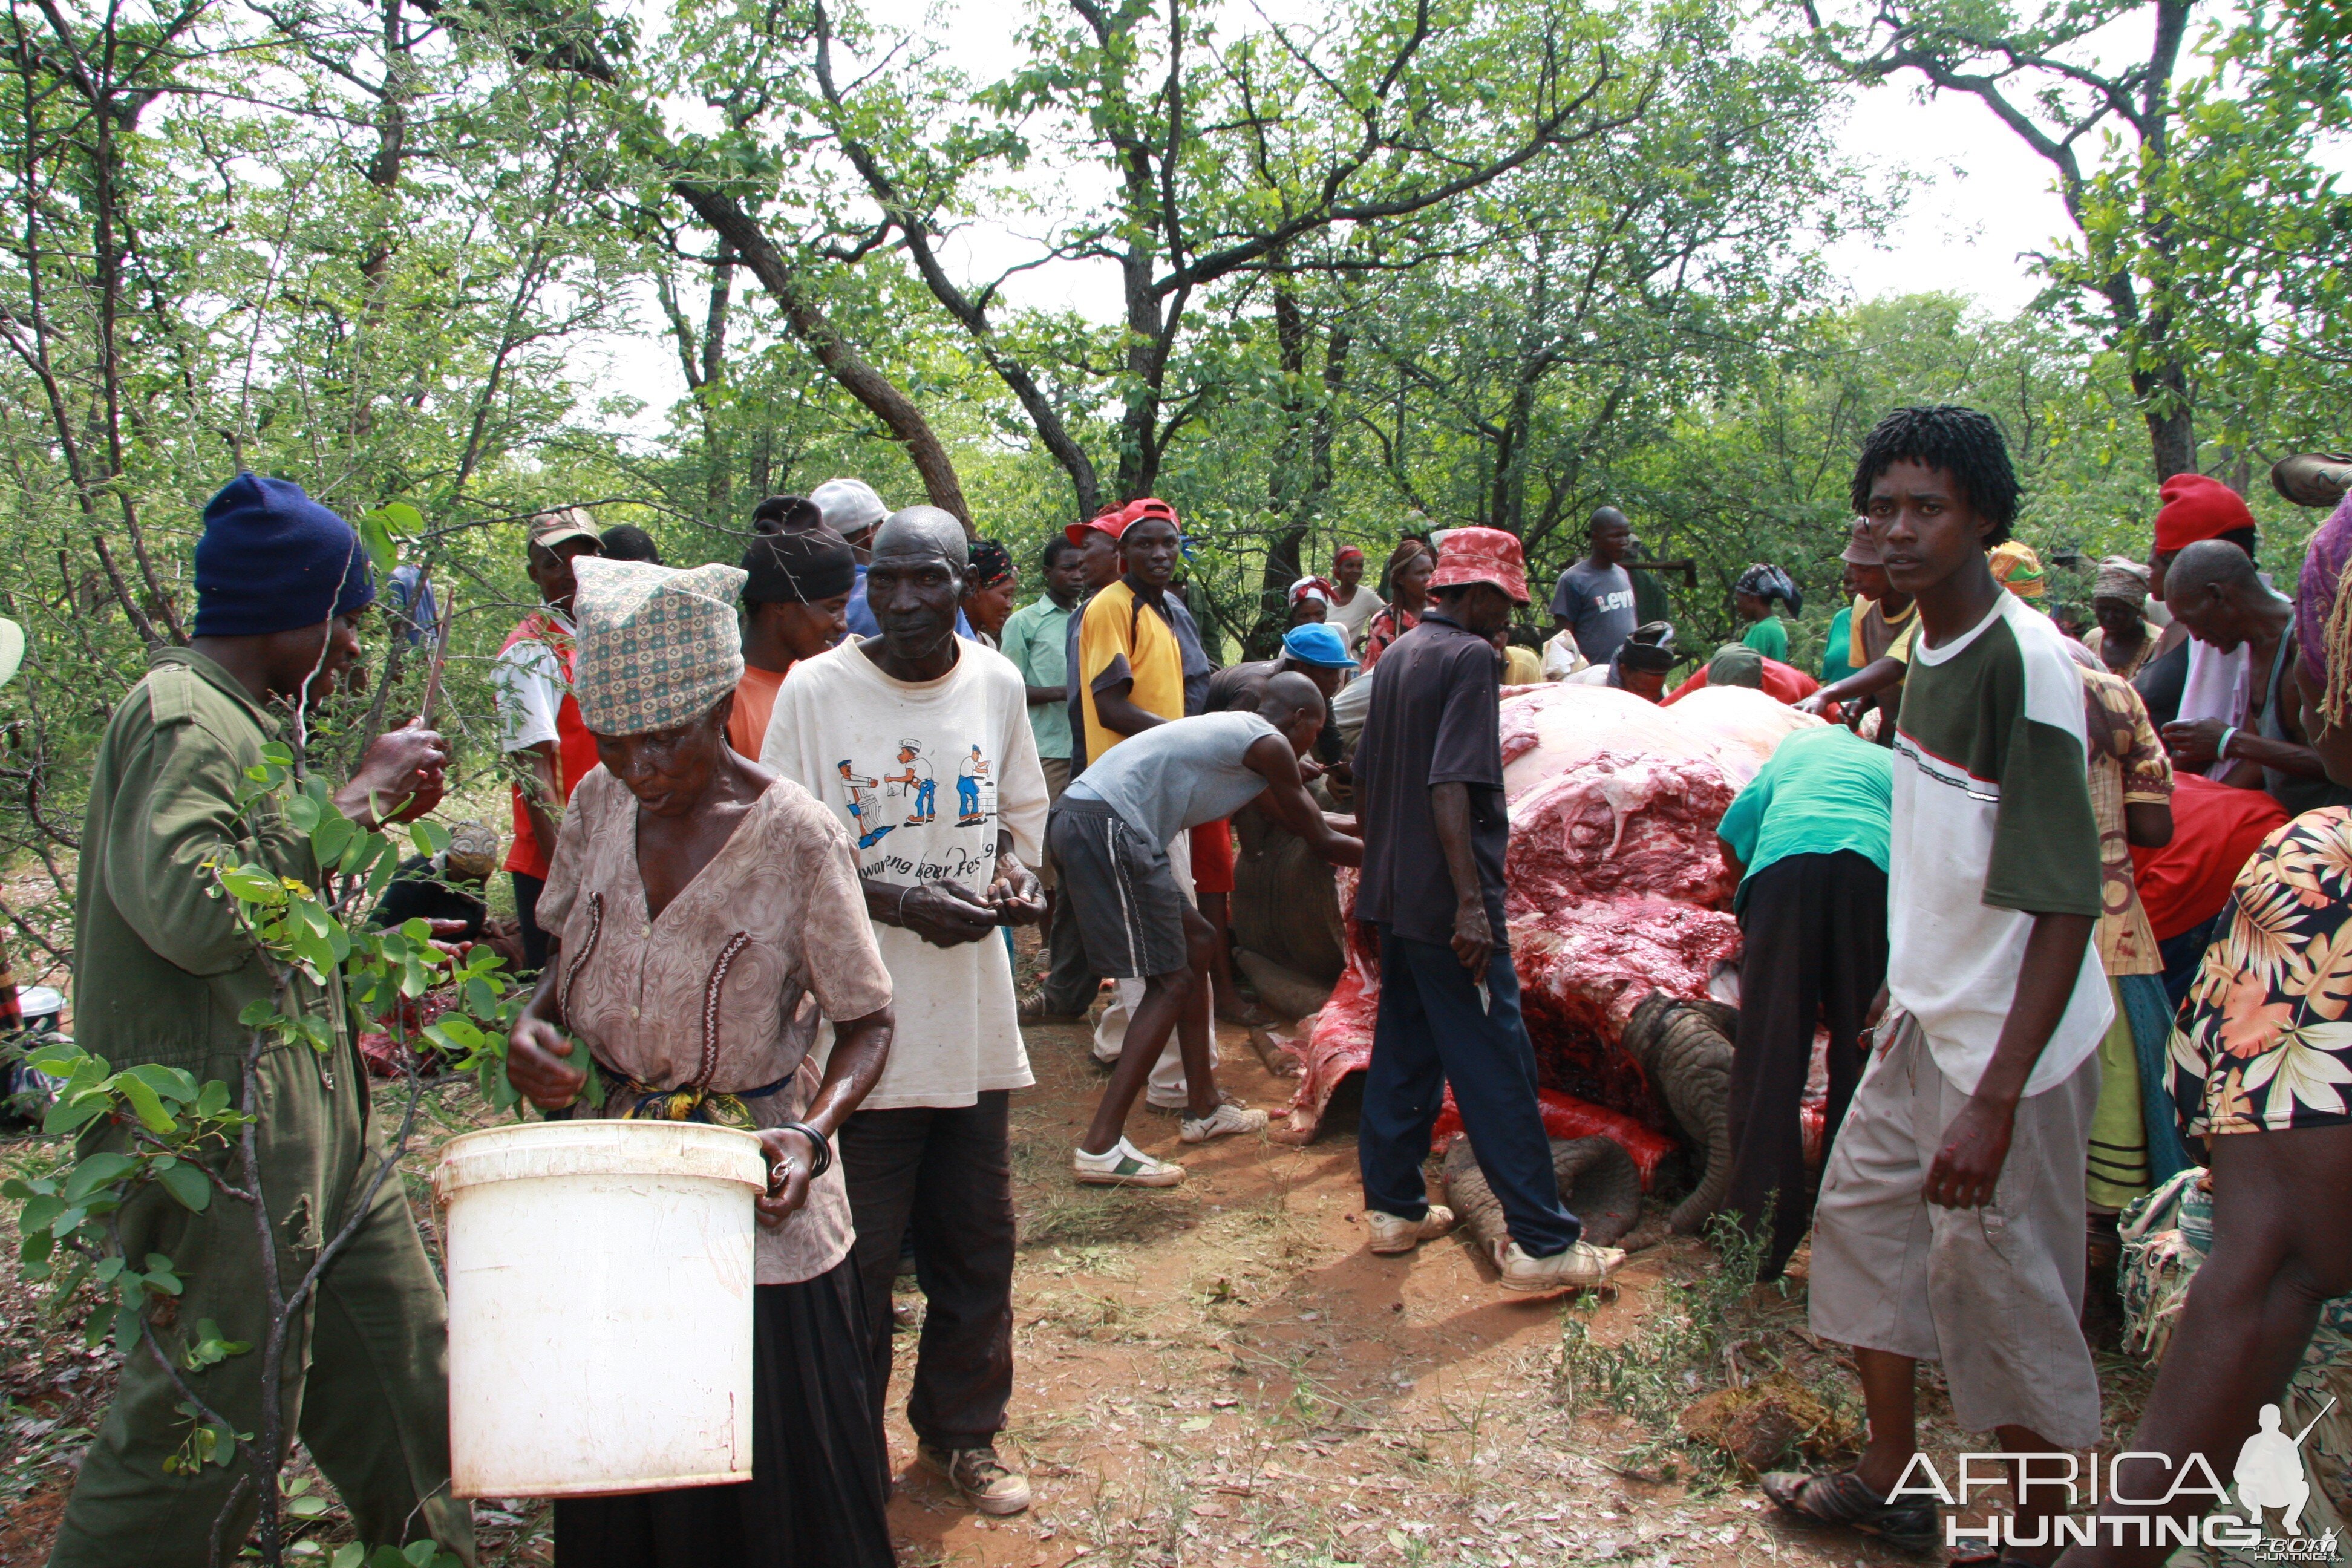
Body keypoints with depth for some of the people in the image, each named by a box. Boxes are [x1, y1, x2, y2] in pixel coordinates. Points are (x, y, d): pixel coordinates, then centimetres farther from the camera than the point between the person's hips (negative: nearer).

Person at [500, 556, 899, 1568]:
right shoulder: (601, 805, -1)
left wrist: (811, 1132, -25)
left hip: (754, 1202, -4)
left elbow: (865, 1023, -7)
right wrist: (531, 1027, -7)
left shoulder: (796, 836, -16)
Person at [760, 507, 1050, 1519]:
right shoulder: (814, 691, -8)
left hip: (974, 1016, 4)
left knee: (976, 1243, 14)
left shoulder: (997, 685, 5)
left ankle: (961, 1431, 33)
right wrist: (902, 903, -21)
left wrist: (1013, 871, -4)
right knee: (858, 1255, 4)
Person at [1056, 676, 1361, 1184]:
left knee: (1196, 944, 20)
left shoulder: (1240, 735, 26)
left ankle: (1204, 1108, 27)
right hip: (1107, 824, -11)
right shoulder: (1269, 744, -2)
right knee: (1171, 983, -7)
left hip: (1084, 818, 11)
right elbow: (1323, 843, 6)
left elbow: (1294, 818, 40)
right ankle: (1100, 1148, -9)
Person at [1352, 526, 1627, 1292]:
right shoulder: (1469, 657, -13)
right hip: (1445, 903, -9)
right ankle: (1541, 1240, 0)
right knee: (1497, 1068, -5)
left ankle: (1393, 1207, 22)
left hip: (1395, 897, 9)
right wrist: (1472, 902, -25)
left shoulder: (1399, 655, 14)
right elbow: (1450, 788, -23)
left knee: (1402, 1052, 15)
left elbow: (1365, 778, 19)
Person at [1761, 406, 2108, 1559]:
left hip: (2009, 1042, -9)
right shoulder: (1931, 647, 5)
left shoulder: (2025, 660, -23)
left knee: (1999, 1286, 2)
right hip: (1927, 1017, 9)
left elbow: (2067, 903, -25)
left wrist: (1995, 1101, -28)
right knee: (1861, 1213, 17)